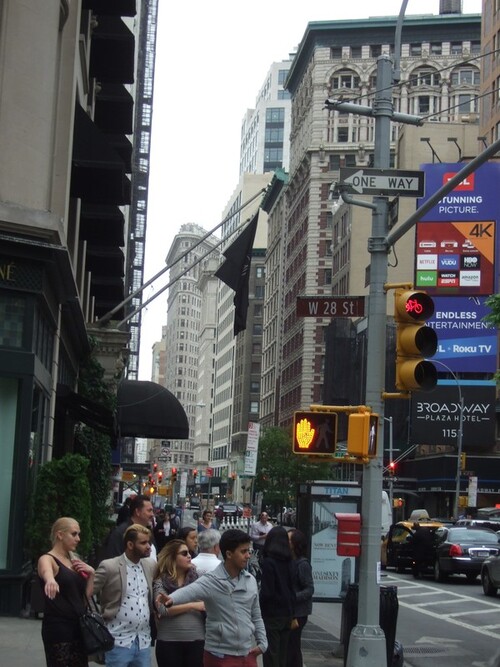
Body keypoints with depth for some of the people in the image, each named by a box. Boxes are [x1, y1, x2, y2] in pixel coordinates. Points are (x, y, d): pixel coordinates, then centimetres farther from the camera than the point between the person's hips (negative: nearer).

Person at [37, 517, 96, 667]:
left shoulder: (73, 560, 15)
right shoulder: (47, 559, -8)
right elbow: (46, 572, -34)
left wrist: (91, 573, 2)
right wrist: (50, 580, -57)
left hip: (78, 627, 8)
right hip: (57, 628, -7)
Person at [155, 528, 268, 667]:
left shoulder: (251, 580, 5)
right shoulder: (212, 581, -13)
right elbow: (189, 591, -33)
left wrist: (262, 642, 8)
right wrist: (171, 599, -53)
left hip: (247, 654, 5)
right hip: (220, 655, -5)